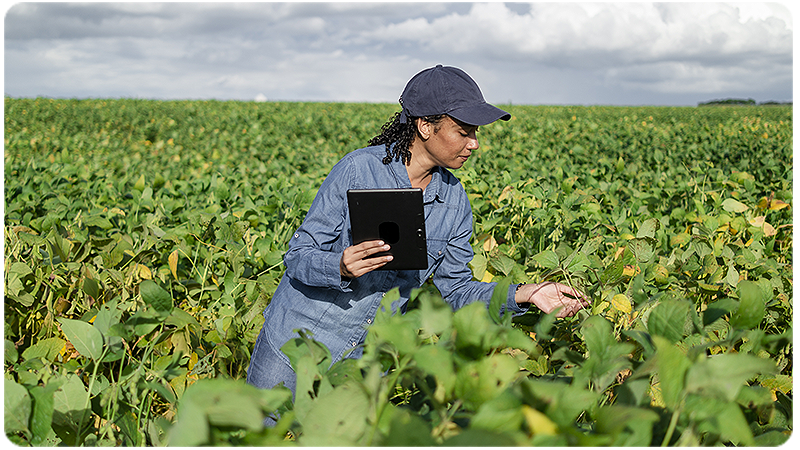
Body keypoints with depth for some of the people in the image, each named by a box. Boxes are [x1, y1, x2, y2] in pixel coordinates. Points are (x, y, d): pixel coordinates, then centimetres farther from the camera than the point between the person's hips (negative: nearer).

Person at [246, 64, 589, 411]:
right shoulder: (359, 169, -18)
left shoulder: (454, 201, -3)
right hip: (297, 340, -3)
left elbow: (453, 289, 3)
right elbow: (297, 258, -15)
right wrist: (342, 267, -36)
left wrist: (523, 294, -10)